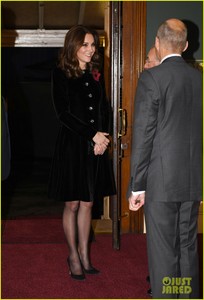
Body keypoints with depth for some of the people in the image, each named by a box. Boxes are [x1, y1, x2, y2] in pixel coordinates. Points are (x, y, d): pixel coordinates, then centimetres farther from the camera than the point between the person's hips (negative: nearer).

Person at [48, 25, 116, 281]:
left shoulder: (96, 74, 11)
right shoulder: (61, 74, -5)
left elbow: (104, 109, 10)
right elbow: (63, 113, -12)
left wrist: (103, 138, -6)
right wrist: (93, 134, -15)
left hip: (96, 146, 5)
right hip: (72, 146, -5)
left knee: (87, 203, 10)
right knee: (72, 204, 4)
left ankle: (84, 254, 22)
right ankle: (73, 255, 19)